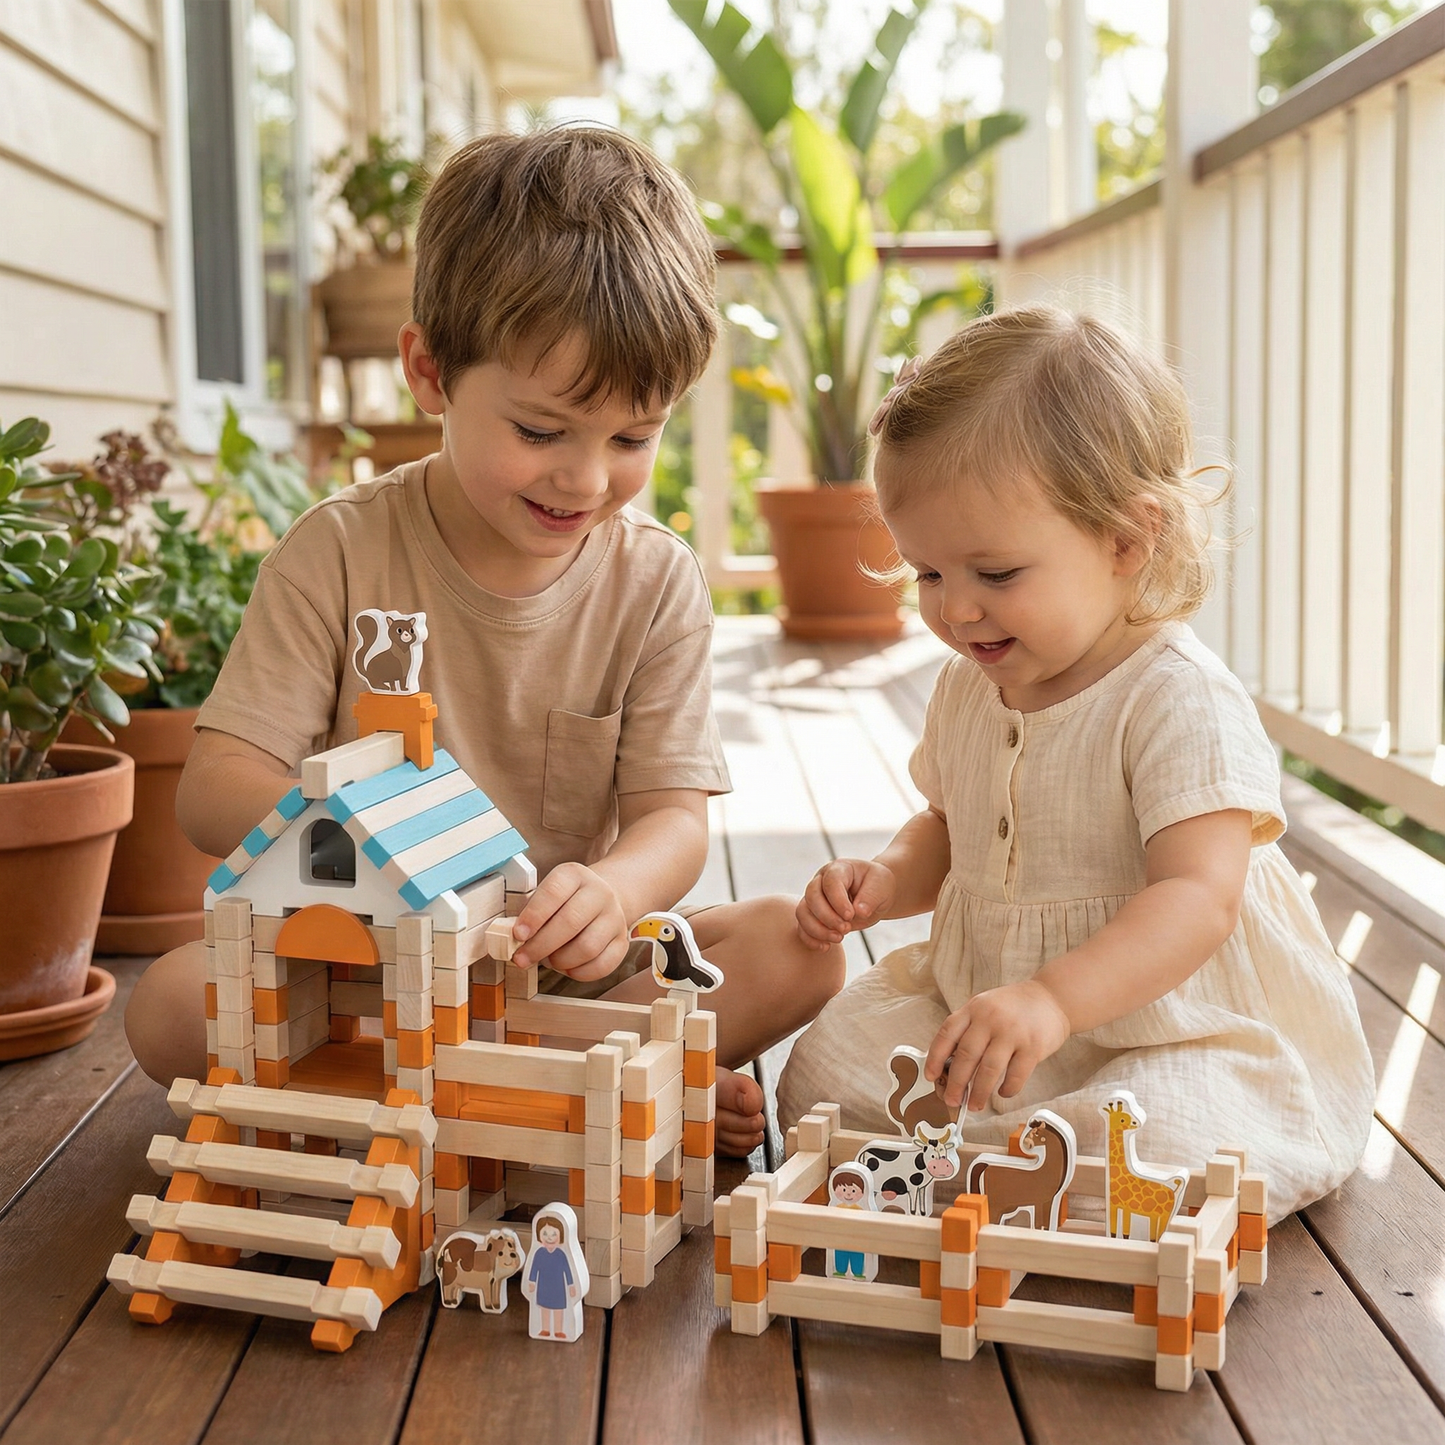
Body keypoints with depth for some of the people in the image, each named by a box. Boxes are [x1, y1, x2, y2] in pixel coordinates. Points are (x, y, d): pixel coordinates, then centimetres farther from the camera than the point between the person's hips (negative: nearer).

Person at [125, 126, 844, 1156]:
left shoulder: (657, 581, -3)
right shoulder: (342, 553, -8)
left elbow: (675, 816, -9)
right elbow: (214, 786, -14)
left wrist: (613, 891, -35)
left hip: (570, 968, 1)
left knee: (798, 950, -21)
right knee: (171, 1007, -29)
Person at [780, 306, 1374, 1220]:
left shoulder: (1182, 700, -20)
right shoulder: (968, 689, 5)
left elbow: (1198, 897, -30)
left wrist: (1052, 999, -46)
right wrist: (889, 880, -2)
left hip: (1181, 1036, -6)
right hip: (981, 1001, 6)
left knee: (1163, 1146, -34)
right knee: (823, 1076, -8)